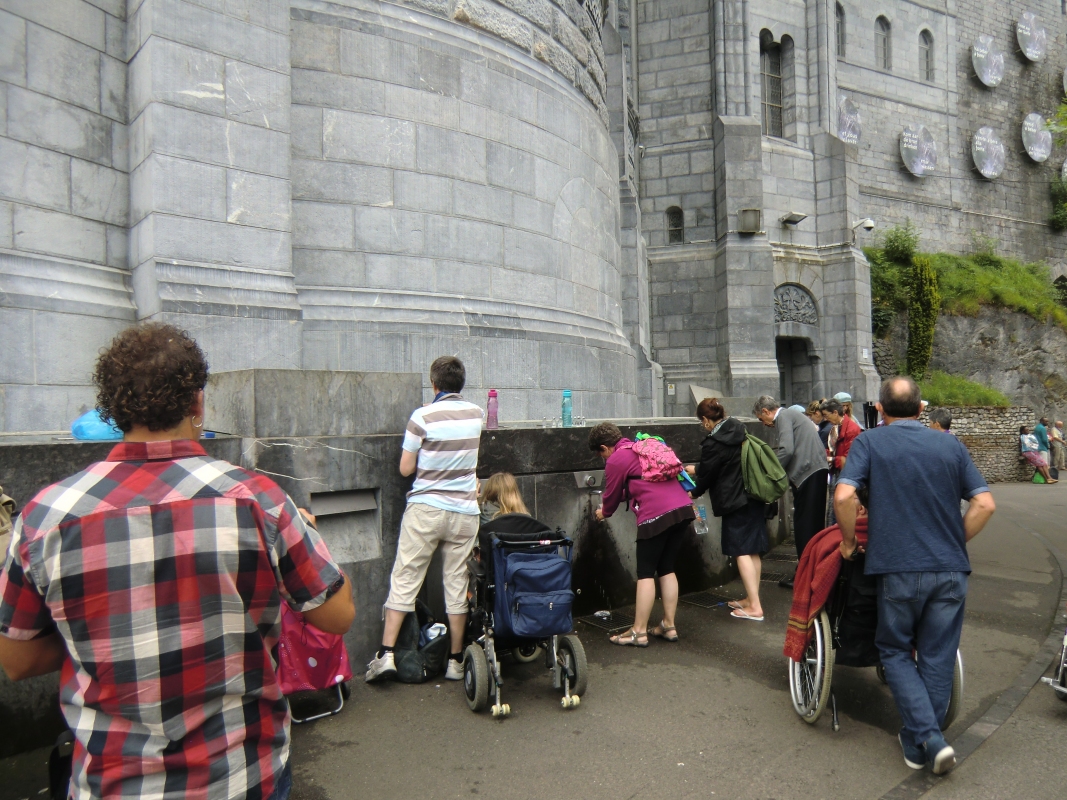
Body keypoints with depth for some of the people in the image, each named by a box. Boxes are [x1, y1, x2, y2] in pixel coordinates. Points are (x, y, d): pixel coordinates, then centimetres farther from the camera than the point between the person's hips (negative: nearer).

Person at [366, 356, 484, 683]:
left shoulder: (423, 416, -10)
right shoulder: (478, 415, 4)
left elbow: (405, 469, -5)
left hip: (425, 509, -3)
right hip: (464, 512, 3)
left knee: (404, 579, 5)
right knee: (457, 585, 8)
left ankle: (386, 653, 4)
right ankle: (456, 660, 15)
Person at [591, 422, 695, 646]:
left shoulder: (615, 460, 0)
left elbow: (613, 495, 11)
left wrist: (604, 513, 30)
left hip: (656, 516, -8)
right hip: (683, 509, 8)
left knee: (646, 573, 1)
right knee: (667, 569, 16)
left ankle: (639, 632, 6)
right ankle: (669, 626, 21)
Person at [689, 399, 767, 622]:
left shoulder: (713, 443, -17)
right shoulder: (740, 430, 8)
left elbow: (707, 475, -6)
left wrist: (694, 493, 16)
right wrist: (696, 469, 32)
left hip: (736, 502, -9)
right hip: (754, 498, 9)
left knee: (741, 551, -3)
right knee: (753, 550, 13)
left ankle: (755, 608, -2)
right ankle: (751, 599, 23)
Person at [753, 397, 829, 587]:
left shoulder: (784, 417, -6)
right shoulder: (792, 415, 24)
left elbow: (786, 450, -18)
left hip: (808, 473, -10)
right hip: (817, 471, 10)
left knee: (803, 527, -4)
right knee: (814, 524, 15)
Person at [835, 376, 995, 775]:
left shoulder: (869, 442, -3)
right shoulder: (951, 445, 7)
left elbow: (843, 495, -16)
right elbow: (985, 504, 1)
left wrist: (849, 540, -1)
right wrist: (954, 543, 13)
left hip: (898, 569, -3)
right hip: (951, 570, 3)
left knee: (895, 651, 14)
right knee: (937, 657, 15)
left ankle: (927, 738, 1)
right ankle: (917, 742, 24)